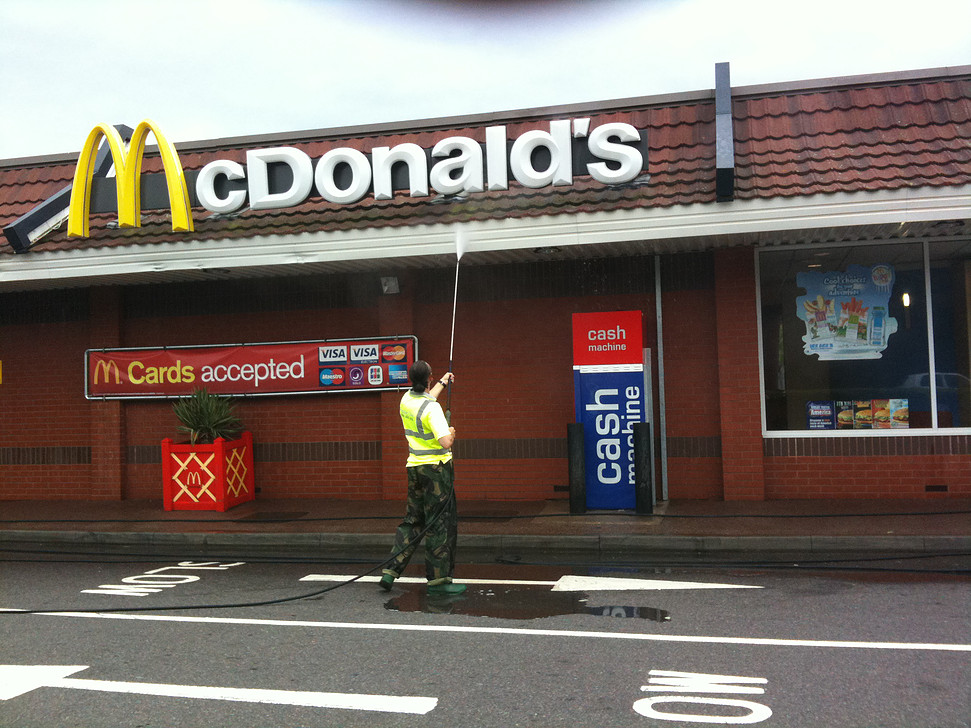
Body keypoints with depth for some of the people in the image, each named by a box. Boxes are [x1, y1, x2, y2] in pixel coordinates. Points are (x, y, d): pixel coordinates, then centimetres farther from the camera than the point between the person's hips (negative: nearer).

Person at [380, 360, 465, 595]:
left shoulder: (406, 400, 5)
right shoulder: (432, 408, -20)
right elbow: (446, 442, -27)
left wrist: (442, 383, 46)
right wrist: (451, 432, -4)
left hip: (415, 467, 8)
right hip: (436, 469, -8)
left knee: (413, 520, 15)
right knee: (441, 523, 0)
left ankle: (391, 570, 11)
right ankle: (437, 579, 4)